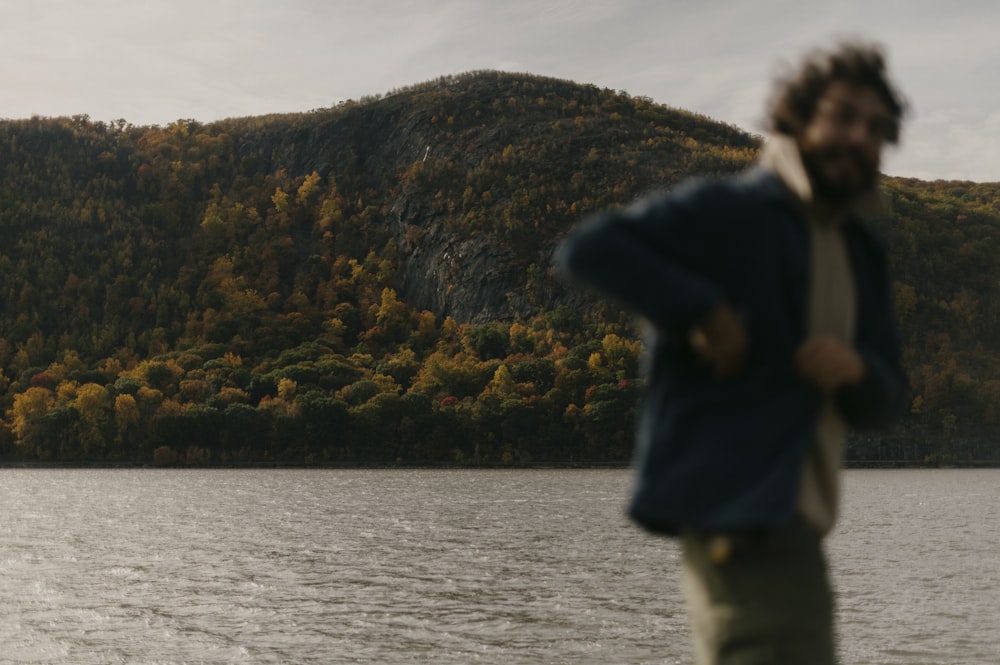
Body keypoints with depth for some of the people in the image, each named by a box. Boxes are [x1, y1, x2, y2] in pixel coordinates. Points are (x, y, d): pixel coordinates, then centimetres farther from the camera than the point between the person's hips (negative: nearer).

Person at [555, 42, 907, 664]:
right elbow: (588, 247, -16)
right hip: (737, 500, -9)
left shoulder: (862, 252, 18)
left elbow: (884, 402, 18)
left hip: (793, 514, 9)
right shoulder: (726, 210, -6)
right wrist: (701, 310, -21)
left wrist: (856, 371, -6)